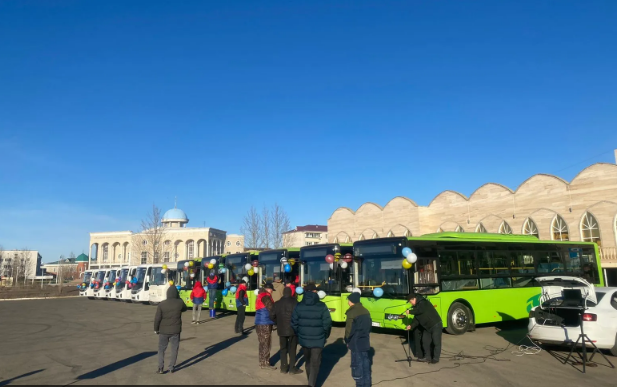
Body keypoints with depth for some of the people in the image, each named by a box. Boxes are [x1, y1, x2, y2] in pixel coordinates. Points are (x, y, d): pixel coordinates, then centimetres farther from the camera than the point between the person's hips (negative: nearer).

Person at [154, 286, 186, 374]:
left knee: (161, 349, 14)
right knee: (174, 349, 12)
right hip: (175, 330, 0)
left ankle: (160, 368, 10)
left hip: (164, 331, 0)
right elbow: (184, 308, 13)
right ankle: (171, 368, 13)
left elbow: (157, 318, -9)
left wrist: (156, 329, 6)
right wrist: (178, 298, 13)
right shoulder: (180, 303, -10)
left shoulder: (161, 304, -9)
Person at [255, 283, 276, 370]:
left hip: (259, 323, 10)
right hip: (265, 323, -10)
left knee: (262, 343, 17)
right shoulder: (266, 296, -15)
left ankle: (262, 361, 24)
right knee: (266, 344, -3)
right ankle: (265, 364, 3)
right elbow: (272, 309, -18)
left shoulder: (260, 295, 16)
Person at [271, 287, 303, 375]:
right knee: (292, 349, 8)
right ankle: (292, 368, 12)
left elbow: (272, 316, 3)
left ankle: (283, 368, 18)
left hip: (281, 330, 3)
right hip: (293, 329, -3)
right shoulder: (294, 302, -12)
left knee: (283, 349, 15)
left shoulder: (277, 303, 2)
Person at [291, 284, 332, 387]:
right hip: (318, 340, -3)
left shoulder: (298, 306, -3)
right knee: (315, 363, 5)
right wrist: (325, 336, 6)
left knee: (308, 361, 22)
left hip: (304, 339, 3)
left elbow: (294, 323, -1)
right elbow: (327, 324, -11)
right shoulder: (322, 306, -11)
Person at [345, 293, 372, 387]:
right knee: (365, 364, 15)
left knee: (357, 365, 1)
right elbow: (369, 326, 14)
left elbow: (349, 330, -15)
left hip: (356, 343, -8)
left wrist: (347, 341, 0)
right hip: (365, 342, 8)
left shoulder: (352, 312, -16)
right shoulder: (365, 311, 8)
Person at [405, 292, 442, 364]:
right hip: (427, 327, 10)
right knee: (425, 341, 10)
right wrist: (411, 326, -3)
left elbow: (420, 310, -32)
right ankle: (427, 357, 20)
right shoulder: (417, 306, 12)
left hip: (436, 325, -10)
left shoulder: (423, 302, -15)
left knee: (436, 342, -2)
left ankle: (436, 358, 6)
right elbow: (416, 319, 11)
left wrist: (410, 312, -20)